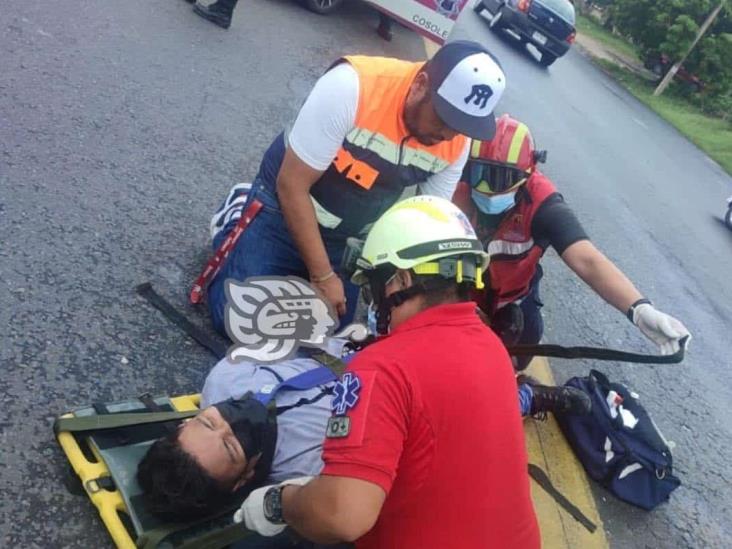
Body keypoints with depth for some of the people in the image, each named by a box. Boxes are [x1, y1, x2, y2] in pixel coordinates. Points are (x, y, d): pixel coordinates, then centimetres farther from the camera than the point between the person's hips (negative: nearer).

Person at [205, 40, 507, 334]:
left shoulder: (456, 143, -16)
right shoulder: (352, 86, -32)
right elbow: (292, 186, -25)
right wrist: (323, 276, -22)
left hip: (352, 238, 5)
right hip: (284, 205, -4)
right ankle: (234, 226, 19)